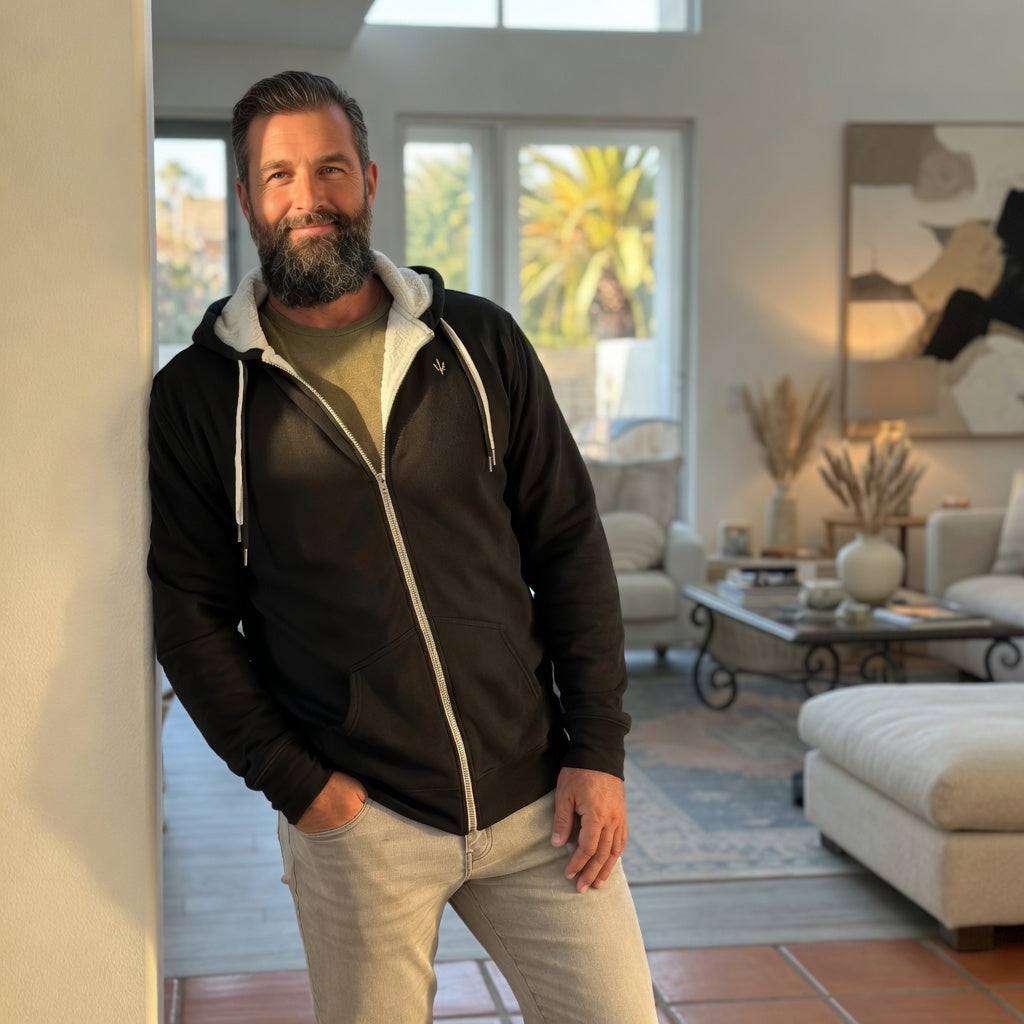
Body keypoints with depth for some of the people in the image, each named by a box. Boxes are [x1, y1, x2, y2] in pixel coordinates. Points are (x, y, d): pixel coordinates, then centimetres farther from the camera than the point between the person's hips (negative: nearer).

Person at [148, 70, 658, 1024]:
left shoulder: (478, 342, 4)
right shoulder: (199, 394, 0)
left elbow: (569, 549, 4)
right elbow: (191, 615, 0)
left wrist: (597, 749, -2)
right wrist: (294, 781, -8)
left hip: (536, 796, 2)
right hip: (358, 820, -1)